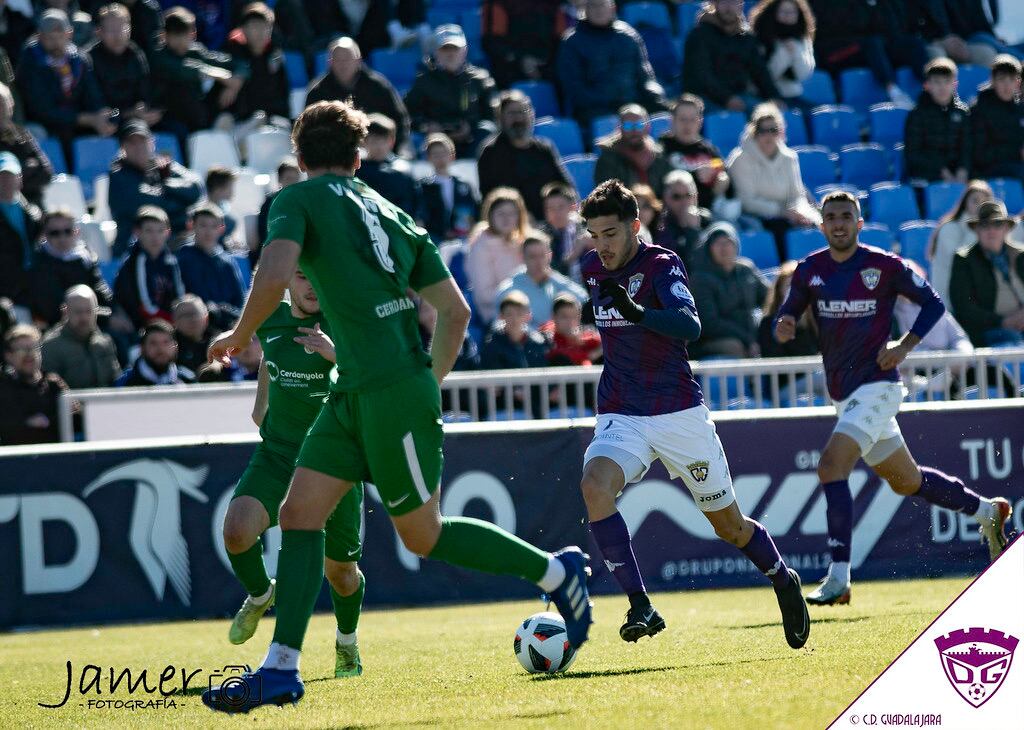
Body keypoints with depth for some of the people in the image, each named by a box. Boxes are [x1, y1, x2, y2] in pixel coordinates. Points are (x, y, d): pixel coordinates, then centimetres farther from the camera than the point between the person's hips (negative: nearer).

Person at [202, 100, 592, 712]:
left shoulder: (299, 201, -3)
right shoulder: (391, 214, 18)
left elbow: (274, 276, -22)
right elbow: (456, 311, 15)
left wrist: (240, 336, -4)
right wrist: (430, 384, 24)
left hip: (390, 392, -8)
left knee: (423, 535, 5)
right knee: (299, 513, 4)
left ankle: (557, 571, 16)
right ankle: (280, 672, 0)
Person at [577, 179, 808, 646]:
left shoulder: (662, 266, -14)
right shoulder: (593, 269, 4)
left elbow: (690, 327, -32)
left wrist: (638, 312, -47)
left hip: (678, 414, -4)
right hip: (620, 416, 4)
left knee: (729, 526, 8)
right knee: (594, 485, -28)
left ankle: (783, 581, 38)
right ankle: (640, 606, -29)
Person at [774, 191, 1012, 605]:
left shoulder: (884, 266, -7)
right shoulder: (810, 271, 5)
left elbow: (933, 303, 2)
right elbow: (787, 318, 9)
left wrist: (905, 346, -11)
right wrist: (783, 327, -15)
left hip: (876, 386, -6)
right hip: (843, 394, 6)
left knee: (831, 465, -23)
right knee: (906, 482, 16)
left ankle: (838, 578, -24)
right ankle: (987, 511, 38)